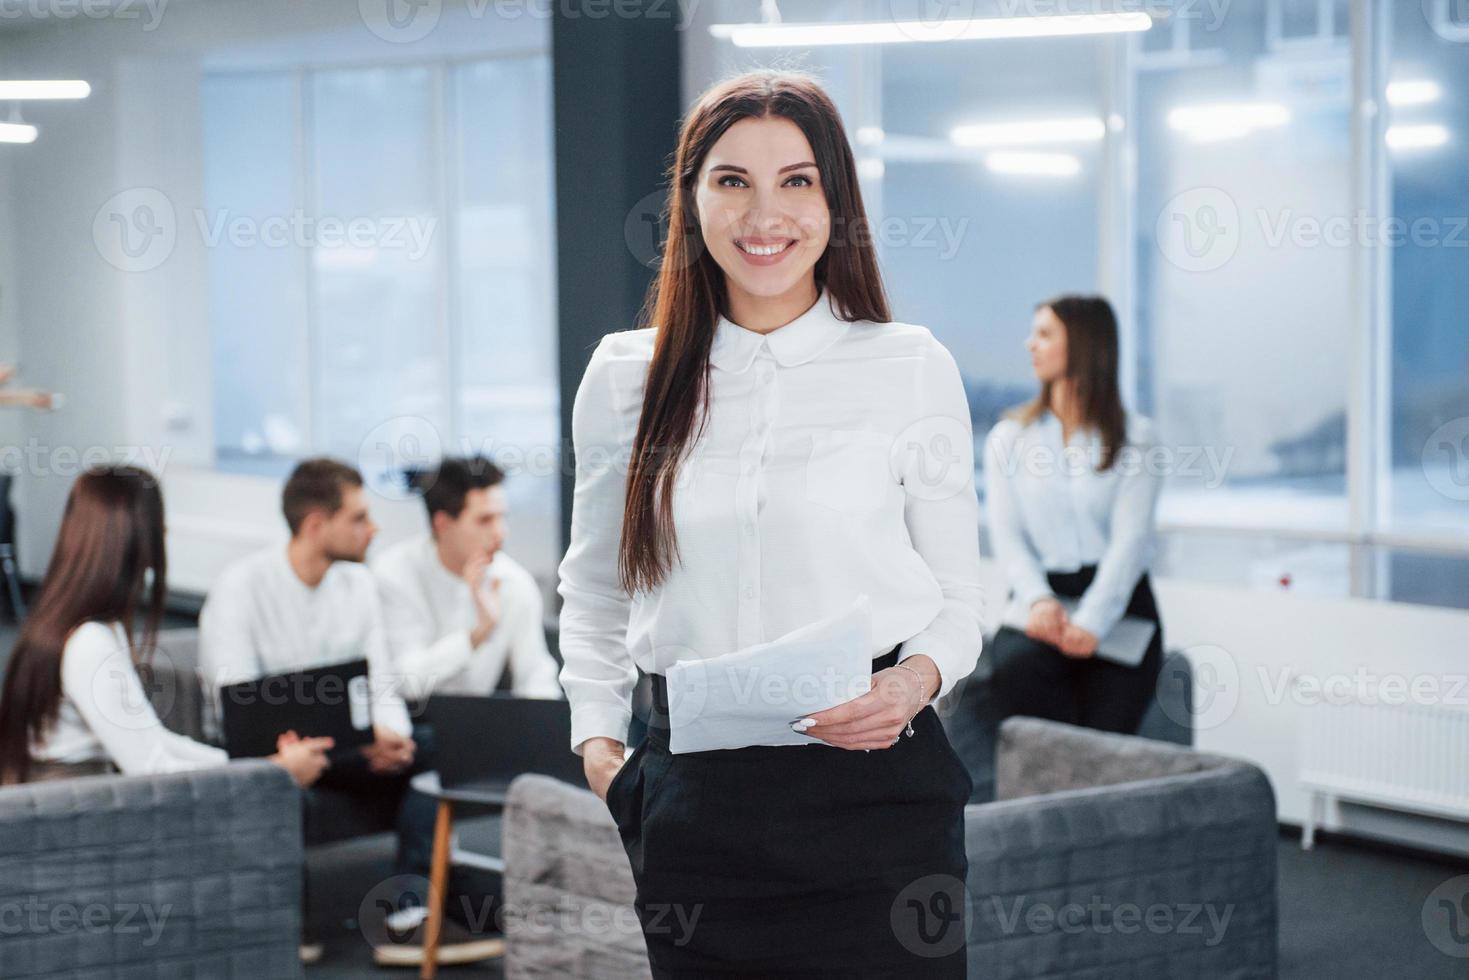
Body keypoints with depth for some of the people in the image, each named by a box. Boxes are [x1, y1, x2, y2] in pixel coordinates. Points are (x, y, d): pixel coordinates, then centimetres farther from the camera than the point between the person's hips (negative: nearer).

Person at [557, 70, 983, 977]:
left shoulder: (912, 367, 3)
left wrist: (916, 680, -13)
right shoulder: (626, 376, 8)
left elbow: (959, 597, 7)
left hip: (873, 776, -1)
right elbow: (592, 588, 19)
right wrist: (597, 739, 7)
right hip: (695, 793, 2)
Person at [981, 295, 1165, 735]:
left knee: (1104, 728, -26)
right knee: (1016, 668, -33)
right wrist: (1038, 599, -18)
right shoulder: (1008, 437, 15)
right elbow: (1006, 534, 4)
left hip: (1116, 601, -1)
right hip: (1038, 596, 1)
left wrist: (1090, 621, -22)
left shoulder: (1136, 438, 7)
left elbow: (1131, 537, -5)